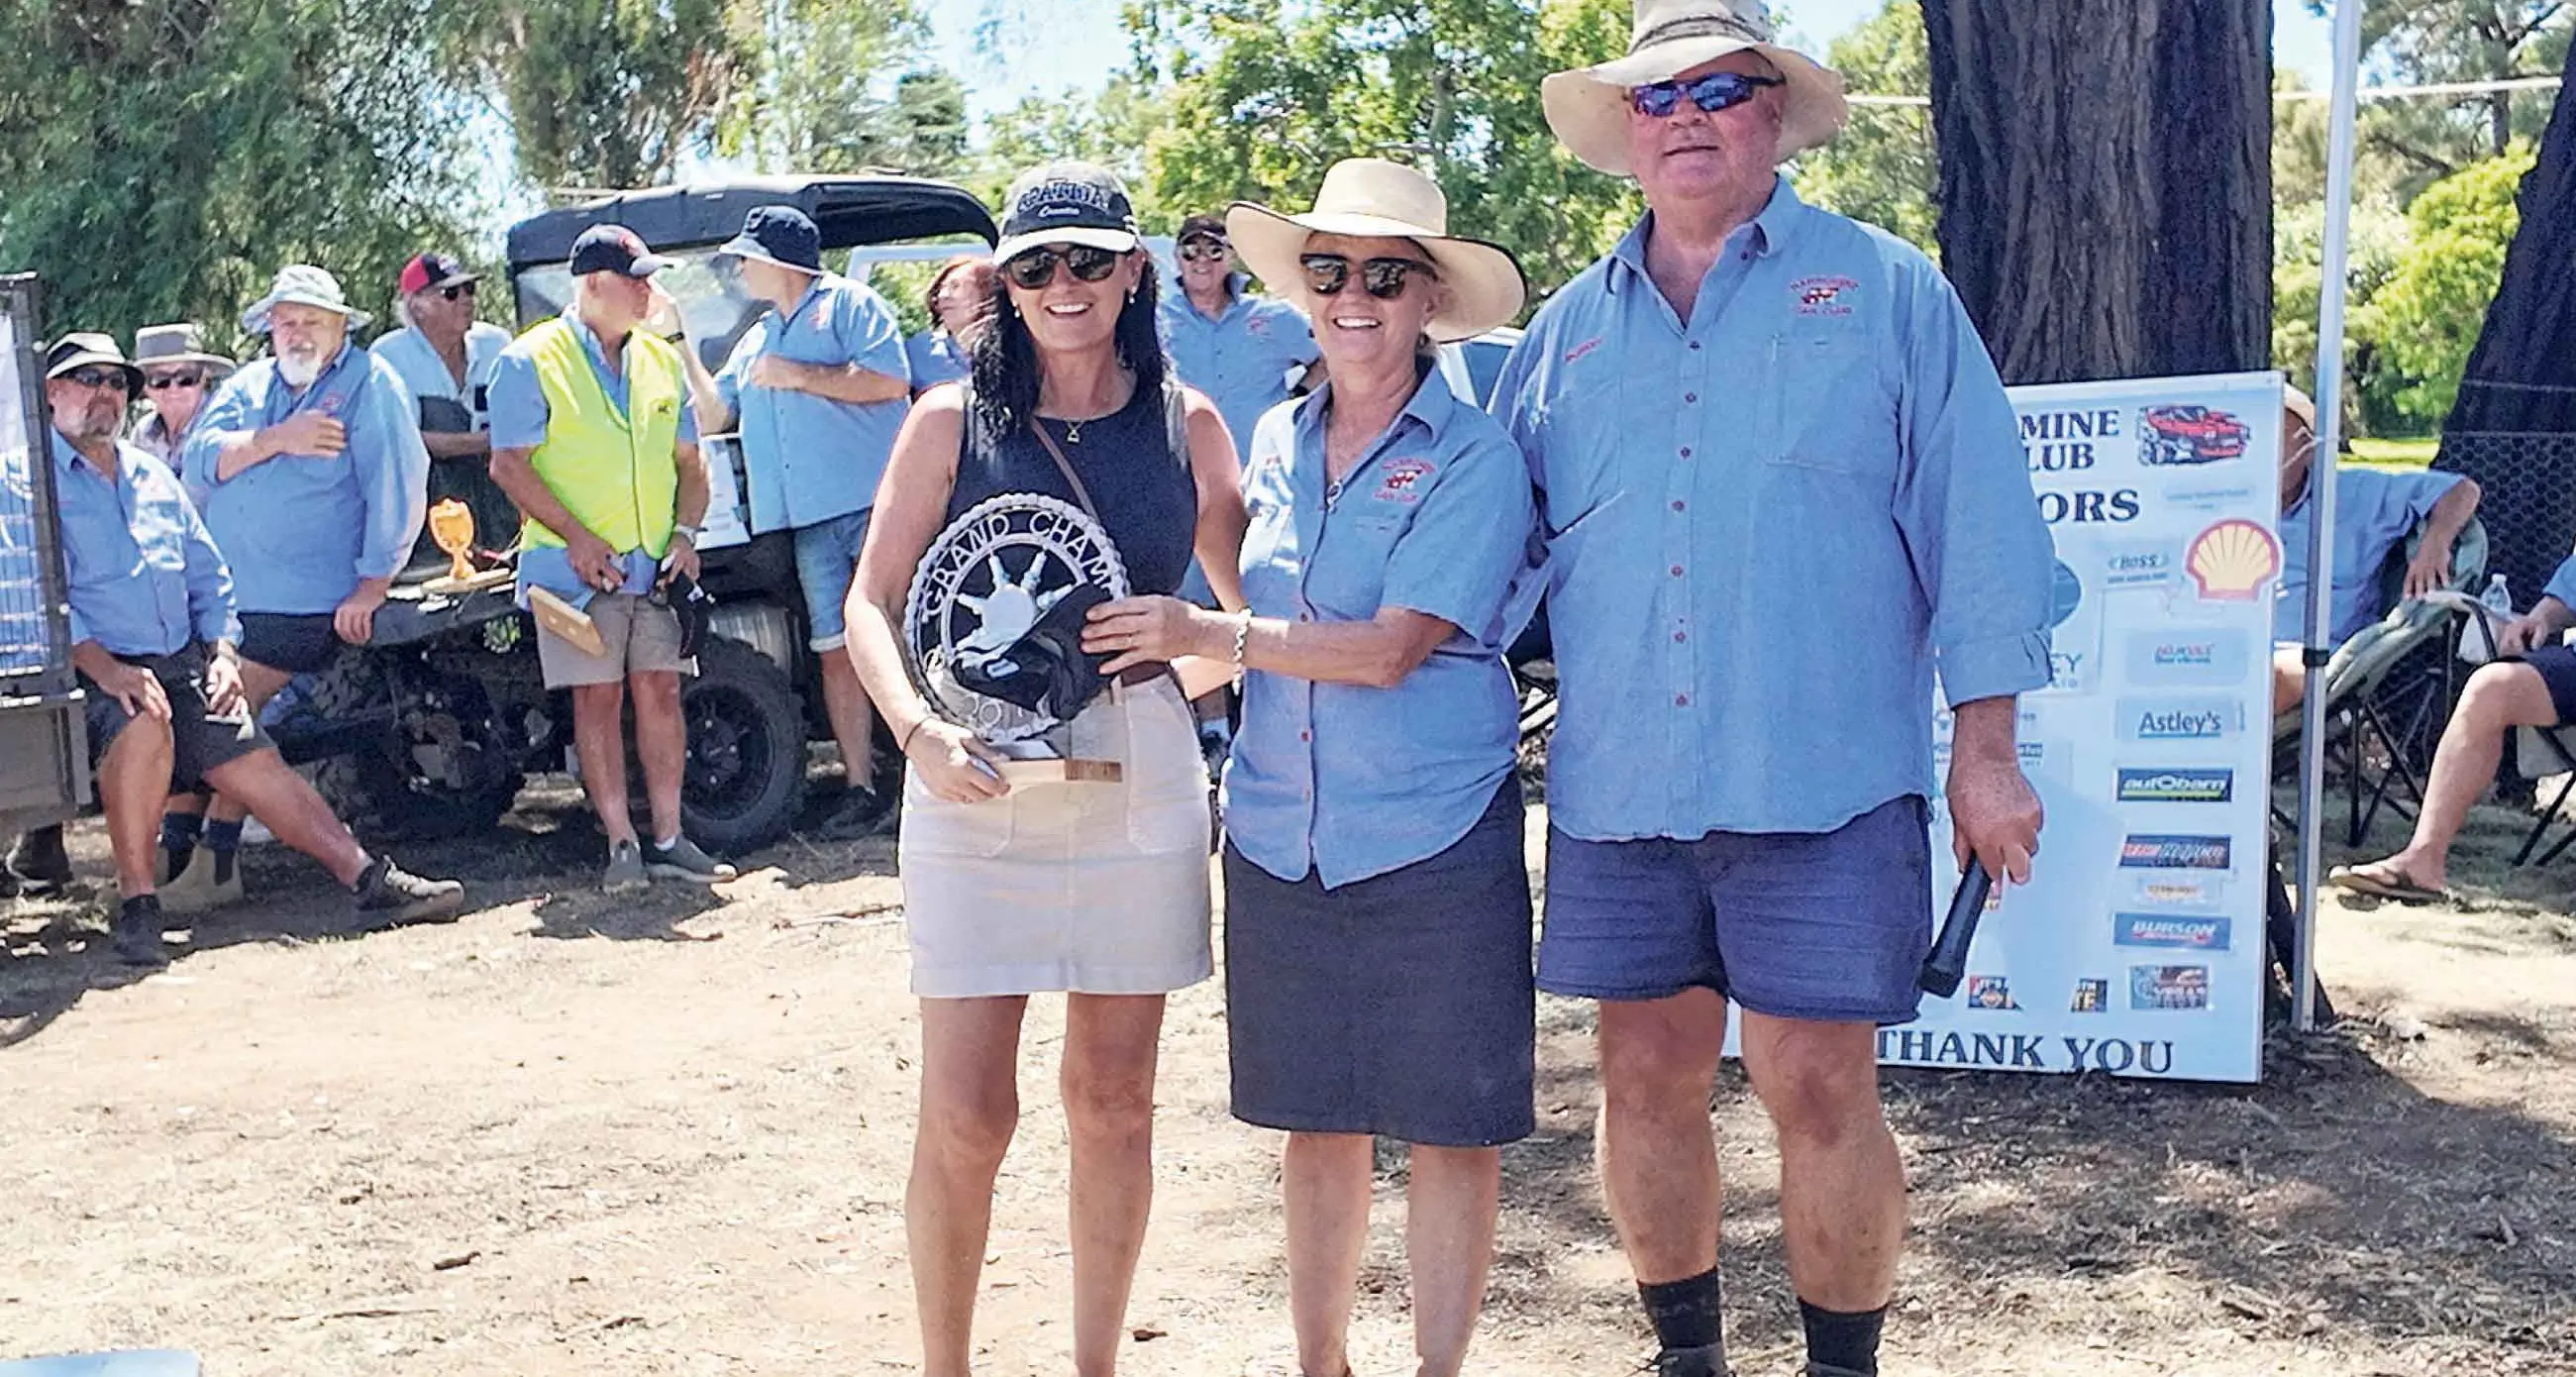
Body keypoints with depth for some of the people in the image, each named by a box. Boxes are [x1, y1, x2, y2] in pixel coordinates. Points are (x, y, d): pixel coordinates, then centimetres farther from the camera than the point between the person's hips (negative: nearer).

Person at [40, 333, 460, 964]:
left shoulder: (153, 475, 21)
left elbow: (208, 574, 23)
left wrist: (222, 653, 7)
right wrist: (105, 668, -23)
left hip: (183, 665, 6)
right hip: (90, 673, -6)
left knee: (257, 763, -5)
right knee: (143, 723, -35)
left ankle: (370, 880, -8)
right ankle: (136, 904, -25)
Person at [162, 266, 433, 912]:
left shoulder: (369, 382, -1)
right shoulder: (249, 384, 16)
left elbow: (397, 486, -10)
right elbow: (201, 459, 2)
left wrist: (372, 586, -14)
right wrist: (276, 439, -15)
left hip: (301, 606, -6)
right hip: (215, 593, 6)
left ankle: (215, 865, 5)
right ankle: (175, 853, 13)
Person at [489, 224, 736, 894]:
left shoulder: (661, 360, 14)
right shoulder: (531, 360, -2)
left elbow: (688, 460, 18)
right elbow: (508, 464, -7)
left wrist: (685, 533, 1)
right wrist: (576, 537, -15)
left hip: (655, 564, 4)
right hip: (577, 565, -4)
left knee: (659, 691, 2)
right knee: (598, 697, -2)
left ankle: (668, 839, 7)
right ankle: (622, 845, 3)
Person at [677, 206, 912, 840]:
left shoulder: (849, 304, 3)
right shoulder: (757, 338, 26)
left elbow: (890, 381, -11)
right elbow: (714, 414, 27)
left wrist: (799, 376, -9)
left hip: (875, 502, -7)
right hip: (811, 519, 7)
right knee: (836, 649, 3)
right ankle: (861, 787, 6)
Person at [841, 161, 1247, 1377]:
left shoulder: (1186, 423, 5)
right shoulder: (952, 420, 0)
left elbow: (1252, 591, 12)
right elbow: (873, 602, -1)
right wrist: (920, 729, -18)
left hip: (1139, 782, 2)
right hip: (977, 781, -2)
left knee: (1114, 1104, 11)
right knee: (964, 1116, -2)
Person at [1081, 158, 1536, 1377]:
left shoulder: (1474, 456, -8)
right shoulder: (1276, 441, 8)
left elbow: (1392, 646, -18)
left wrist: (1207, 634, -18)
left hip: (1434, 842, -5)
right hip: (1278, 839, 5)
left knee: (1450, 1128, 4)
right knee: (1316, 1121, 14)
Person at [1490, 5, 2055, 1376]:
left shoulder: (1883, 291, 4)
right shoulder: (1568, 330, 13)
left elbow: (1977, 524, 1)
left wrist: (1985, 751, -4)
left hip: (1823, 784, -3)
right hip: (1618, 787, 4)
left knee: (1820, 1094, -1)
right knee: (1646, 1079, 10)